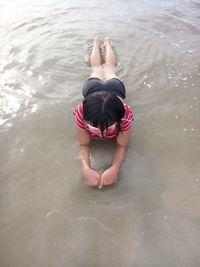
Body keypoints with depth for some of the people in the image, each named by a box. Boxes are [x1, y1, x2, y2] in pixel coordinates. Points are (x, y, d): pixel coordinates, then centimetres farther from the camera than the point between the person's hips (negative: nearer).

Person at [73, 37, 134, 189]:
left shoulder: (125, 114, -48)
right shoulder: (82, 113, -47)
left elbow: (122, 146, -37)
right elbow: (83, 145, -36)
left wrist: (115, 169, -56)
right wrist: (86, 169, -56)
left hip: (115, 87, 0)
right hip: (92, 86, 0)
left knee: (109, 68, 35)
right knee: (96, 69, 36)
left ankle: (107, 42, 63)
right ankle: (96, 43, 64)